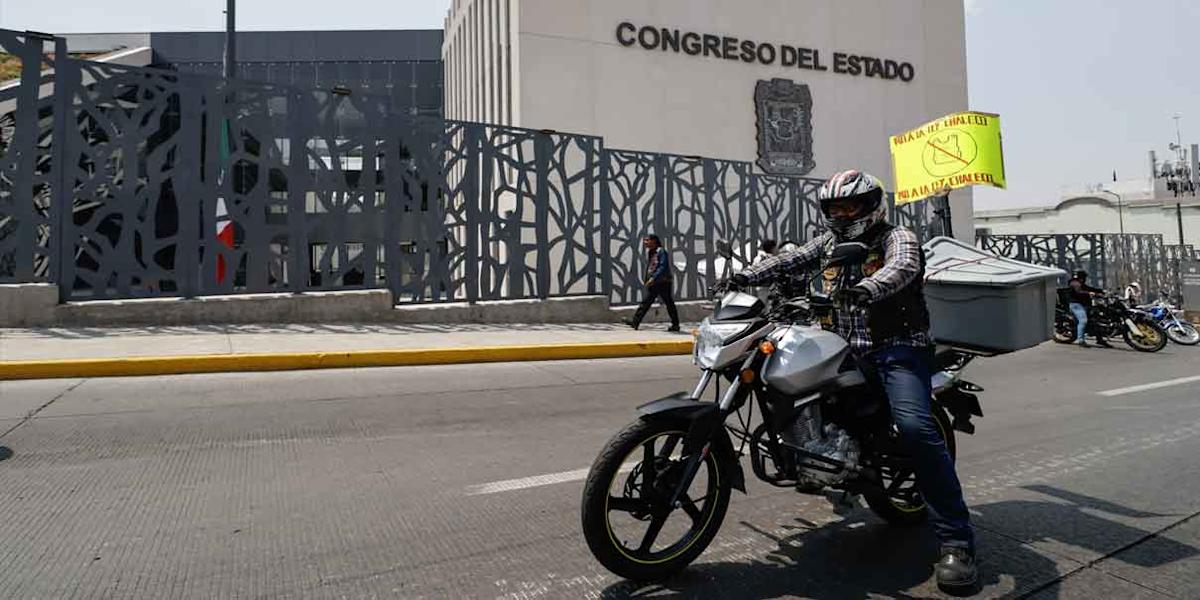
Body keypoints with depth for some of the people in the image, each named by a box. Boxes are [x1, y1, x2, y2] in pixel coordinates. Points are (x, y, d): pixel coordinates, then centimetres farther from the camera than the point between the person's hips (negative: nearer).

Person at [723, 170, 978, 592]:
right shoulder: (830, 242, 17)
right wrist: (746, 276, -13)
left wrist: (867, 288, -46)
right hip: (847, 350, 7)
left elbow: (902, 266, -24)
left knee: (915, 426, -25)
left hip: (898, 348, -7)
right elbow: (789, 260, 5)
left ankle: (956, 541, -18)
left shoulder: (896, 237, -2)